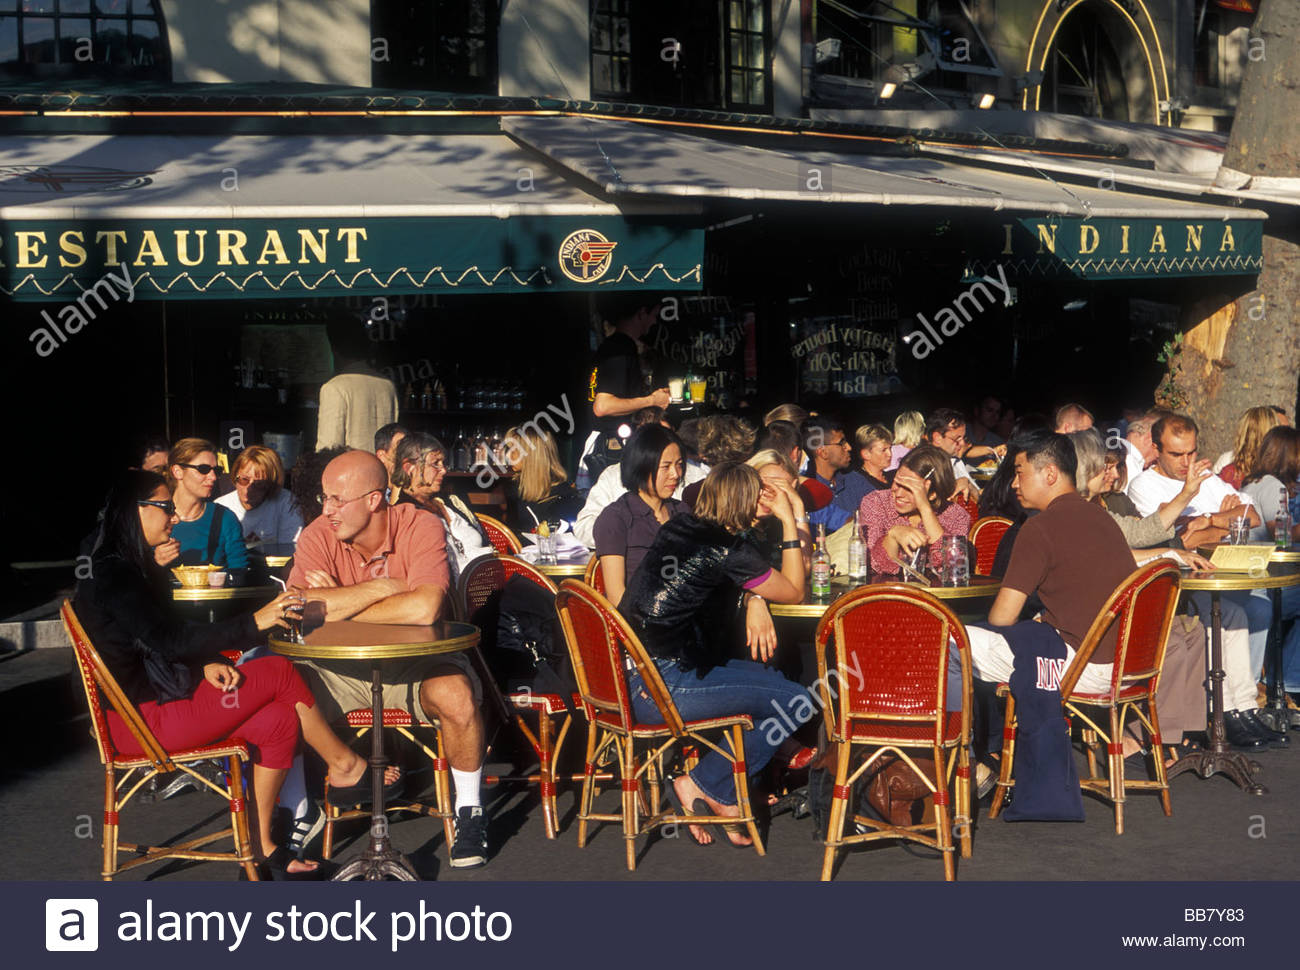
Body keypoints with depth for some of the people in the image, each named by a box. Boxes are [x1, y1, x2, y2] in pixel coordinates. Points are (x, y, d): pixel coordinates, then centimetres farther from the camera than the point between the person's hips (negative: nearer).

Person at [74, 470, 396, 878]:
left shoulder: (131, 567, 15)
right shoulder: (111, 574, -17)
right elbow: (167, 639, -25)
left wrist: (206, 664, -2)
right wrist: (253, 623, -28)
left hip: (159, 697, 10)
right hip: (143, 718, -10)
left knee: (280, 720, -4)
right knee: (280, 673, -10)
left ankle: (261, 842, 3)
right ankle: (344, 766, 7)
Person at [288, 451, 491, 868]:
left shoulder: (422, 528, -17)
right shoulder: (317, 536, -7)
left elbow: (424, 608, -32)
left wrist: (340, 607, -20)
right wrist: (382, 589, -23)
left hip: (414, 662, -3)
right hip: (342, 667, 3)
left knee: (456, 694, -32)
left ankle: (469, 811, -6)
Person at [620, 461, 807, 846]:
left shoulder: (678, 529, 11)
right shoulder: (729, 550, -12)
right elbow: (794, 591, 3)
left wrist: (755, 602, 3)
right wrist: (789, 521, 5)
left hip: (628, 677, 9)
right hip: (663, 688, -9)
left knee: (770, 680, 19)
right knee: (796, 702, -5)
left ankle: (725, 796, 16)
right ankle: (701, 784, 3)